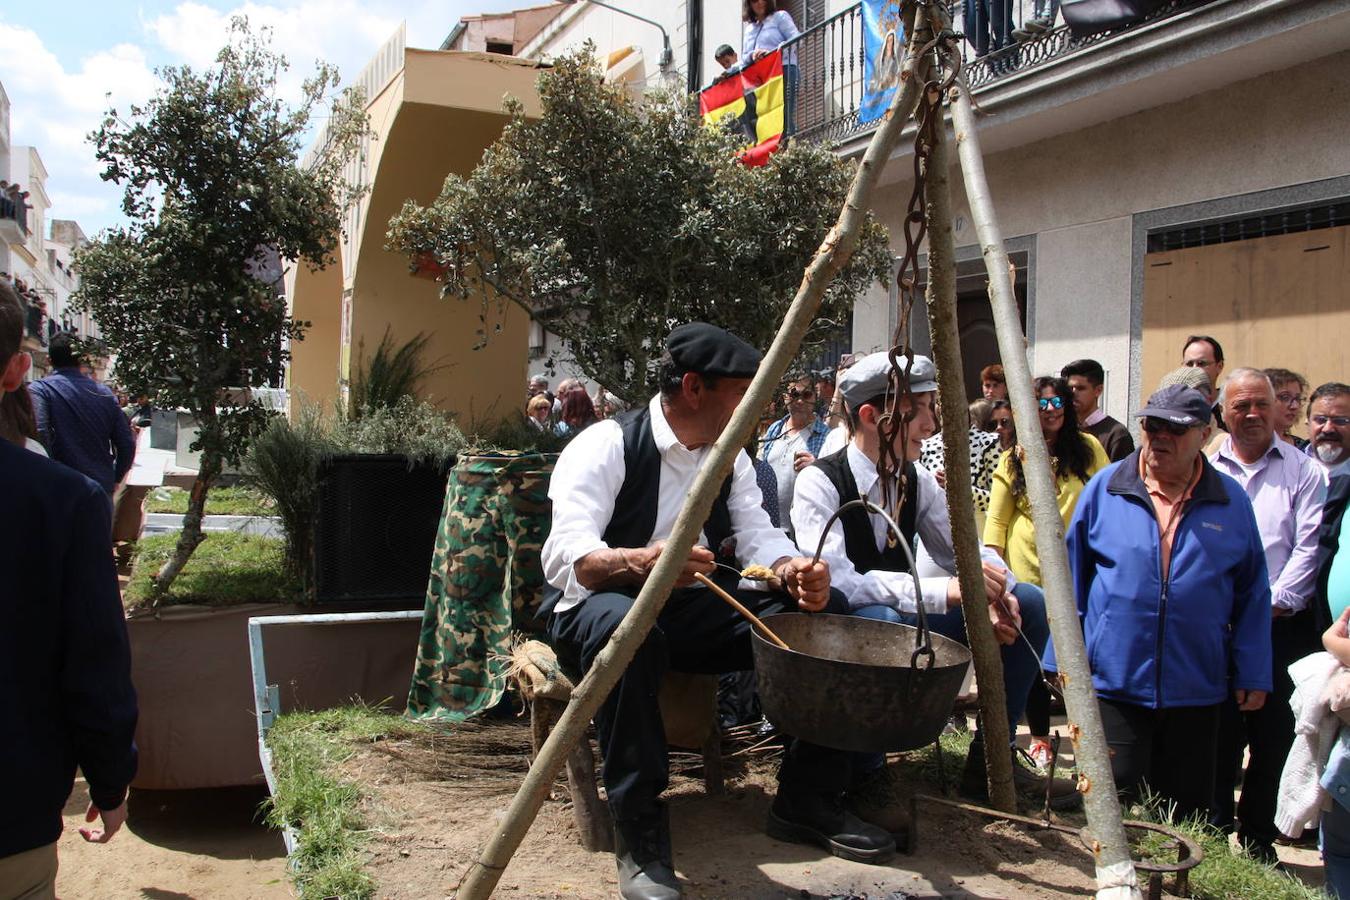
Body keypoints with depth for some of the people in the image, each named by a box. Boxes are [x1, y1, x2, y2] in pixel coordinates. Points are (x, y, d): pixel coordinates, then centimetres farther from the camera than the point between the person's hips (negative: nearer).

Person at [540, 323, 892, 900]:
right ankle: (639, 835, -28)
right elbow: (566, 557, -26)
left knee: (823, 608, -10)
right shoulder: (605, 446, -14)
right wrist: (641, 562, -48)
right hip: (600, 602, -6)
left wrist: (793, 570, -24)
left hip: (694, 605, 7)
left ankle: (806, 801, -1)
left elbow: (757, 534, 1)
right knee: (625, 630, -42)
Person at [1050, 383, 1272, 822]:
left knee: (1188, 814, 13)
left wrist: (1252, 674, 5)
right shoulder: (1104, 488, 0)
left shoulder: (1231, 502, 4)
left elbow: (1253, 596, 9)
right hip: (1114, 682, -2)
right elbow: (1072, 582, 4)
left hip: (1196, 689, 2)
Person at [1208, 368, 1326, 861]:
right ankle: (1214, 829, 17)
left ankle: (1257, 836, 17)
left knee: (1272, 736, 5)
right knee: (1218, 733, 5)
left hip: (1280, 624, -1)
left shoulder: (1302, 470, 5)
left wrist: (1274, 604, -10)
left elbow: (1307, 547, -2)